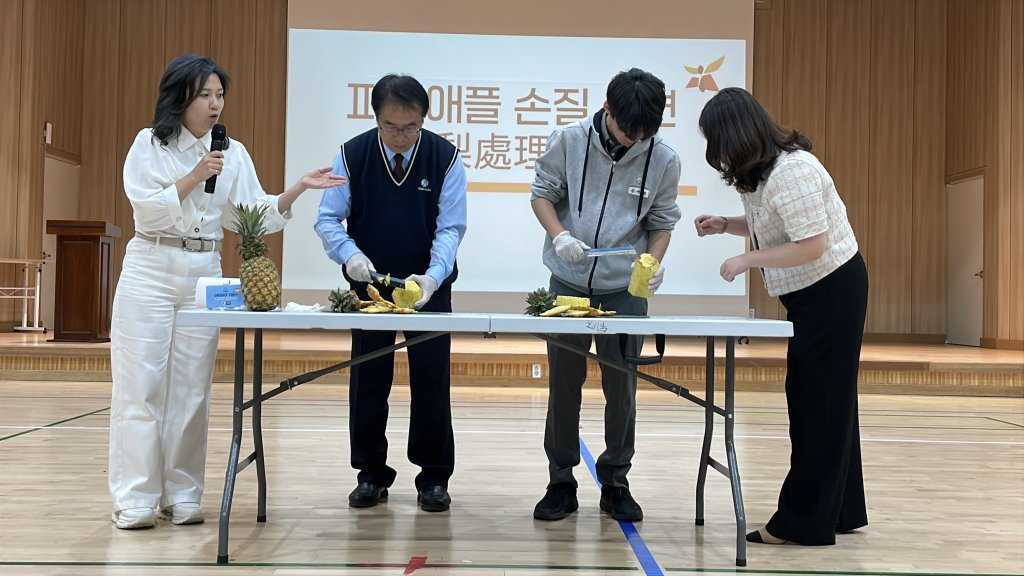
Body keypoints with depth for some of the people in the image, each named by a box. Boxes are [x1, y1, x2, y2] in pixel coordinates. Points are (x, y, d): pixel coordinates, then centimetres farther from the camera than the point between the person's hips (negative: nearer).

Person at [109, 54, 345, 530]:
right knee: (141, 386, -4)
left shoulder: (232, 153, 8)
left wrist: (298, 188, -10)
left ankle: (181, 494, 14)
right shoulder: (149, 144, 0)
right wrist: (195, 176, -15)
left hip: (204, 275, 3)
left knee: (191, 388, 6)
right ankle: (134, 499, 2)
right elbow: (148, 210, -9)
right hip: (151, 270, -3)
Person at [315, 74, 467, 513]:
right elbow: (328, 219, -6)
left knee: (431, 382, 2)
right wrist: (350, 255, -26)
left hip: (428, 286, -1)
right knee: (367, 381, 5)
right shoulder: (352, 155, -8)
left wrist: (432, 276, -29)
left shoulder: (445, 158, -11)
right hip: (369, 284, 1)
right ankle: (371, 475, 19)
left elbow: (450, 227, -13)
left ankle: (433, 478, 14)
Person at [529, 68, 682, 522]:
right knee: (563, 385, 7)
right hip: (568, 283, 0)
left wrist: (653, 262, -16)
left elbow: (662, 221, 3)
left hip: (625, 289, 0)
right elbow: (542, 193, 1)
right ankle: (561, 482, 20)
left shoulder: (663, 159, -7)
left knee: (621, 389, 7)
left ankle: (615, 482, 22)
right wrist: (559, 234, -17)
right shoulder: (570, 140, -9)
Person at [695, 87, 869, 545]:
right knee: (828, 402, 14)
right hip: (814, 295, 10)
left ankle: (804, 522, 6)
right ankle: (842, 511, 25)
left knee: (816, 402, -3)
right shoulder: (759, 169, 7)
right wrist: (726, 224, 3)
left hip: (831, 291, -10)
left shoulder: (791, 171, -24)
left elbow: (812, 245, -27)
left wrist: (745, 261, -21)